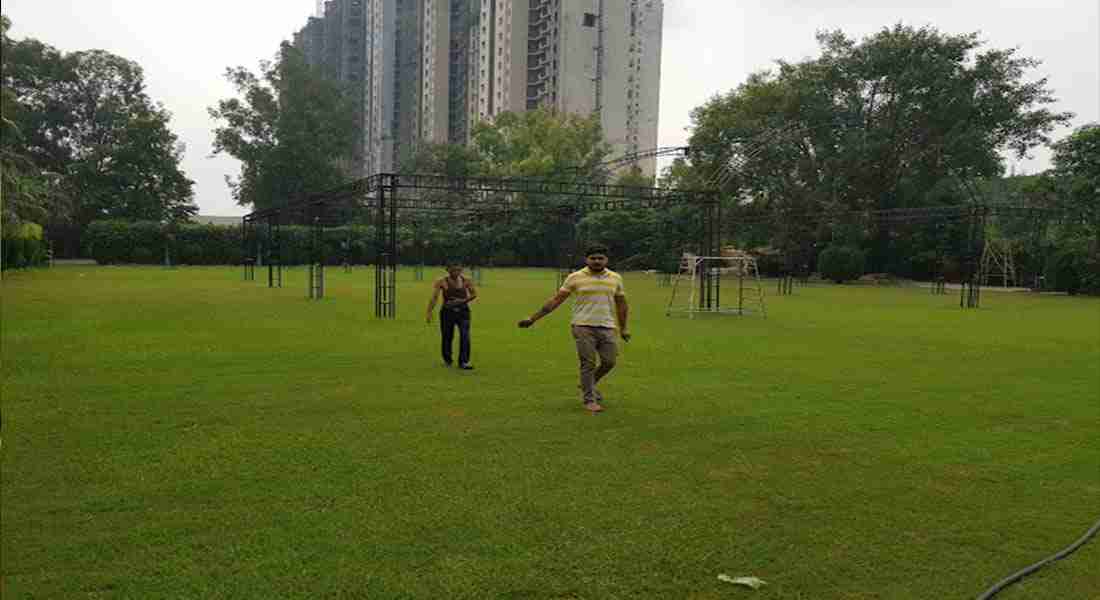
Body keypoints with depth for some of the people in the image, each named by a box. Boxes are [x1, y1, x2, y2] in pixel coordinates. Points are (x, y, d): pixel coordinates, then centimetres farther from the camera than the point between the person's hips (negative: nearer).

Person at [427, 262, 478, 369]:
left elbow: (474, 294, 7)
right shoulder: (442, 282, -5)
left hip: (463, 311, 1)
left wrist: (464, 301, -8)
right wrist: (429, 312, -17)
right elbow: (434, 298, -9)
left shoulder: (466, 282, 1)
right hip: (447, 311, -1)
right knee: (447, 337, 8)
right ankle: (447, 360, 31)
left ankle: (464, 362, -11)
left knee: (465, 336, -14)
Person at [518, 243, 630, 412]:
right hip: (583, 327, -3)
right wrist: (533, 318, -4)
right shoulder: (575, 278, -2)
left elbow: (621, 304, 18)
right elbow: (556, 300, -1)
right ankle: (589, 399, 10)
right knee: (588, 364, -3)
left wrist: (623, 328, 18)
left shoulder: (615, 278, 8)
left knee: (609, 362, 3)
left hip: (607, 327, 3)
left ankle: (589, 384, 29)